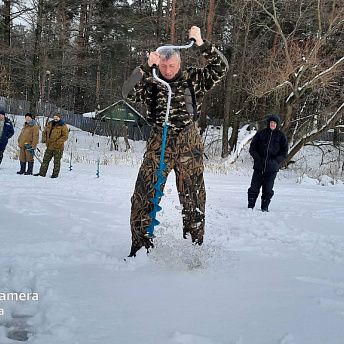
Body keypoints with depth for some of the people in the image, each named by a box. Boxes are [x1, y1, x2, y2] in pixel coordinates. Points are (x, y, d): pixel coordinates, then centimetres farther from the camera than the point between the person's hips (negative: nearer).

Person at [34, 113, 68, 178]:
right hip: (49, 147, 6)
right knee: (45, 160, 9)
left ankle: (55, 174, 12)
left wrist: (58, 142, -20)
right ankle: (42, 173, 15)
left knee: (56, 162, 3)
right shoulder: (49, 124, 12)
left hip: (58, 148, -6)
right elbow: (45, 132, 21)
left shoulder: (62, 126, -7)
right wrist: (44, 140, 4)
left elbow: (65, 136, -13)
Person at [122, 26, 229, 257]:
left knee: (193, 196, 3)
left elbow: (220, 69, -3)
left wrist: (202, 44, -13)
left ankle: (195, 245, 16)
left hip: (189, 144, 0)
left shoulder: (194, 80, 5)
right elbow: (129, 93, -11)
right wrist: (147, 67, -20)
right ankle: (141, 245, 5)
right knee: (145, 194, -5)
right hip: (159, 144, 0)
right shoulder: (151, 83, 4)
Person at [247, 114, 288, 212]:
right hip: (259, 166, 0)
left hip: (272, 167, 0)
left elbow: (284, 152, 6)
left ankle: (265, 207, 13)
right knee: (254, 187, 1)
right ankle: (250, 206, 11)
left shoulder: (281, 136, 4)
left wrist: (276, 161, -6)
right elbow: (252, 147, 6)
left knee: (268, 189, 1)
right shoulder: (260, 133, 3)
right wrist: (257, 158, -6)